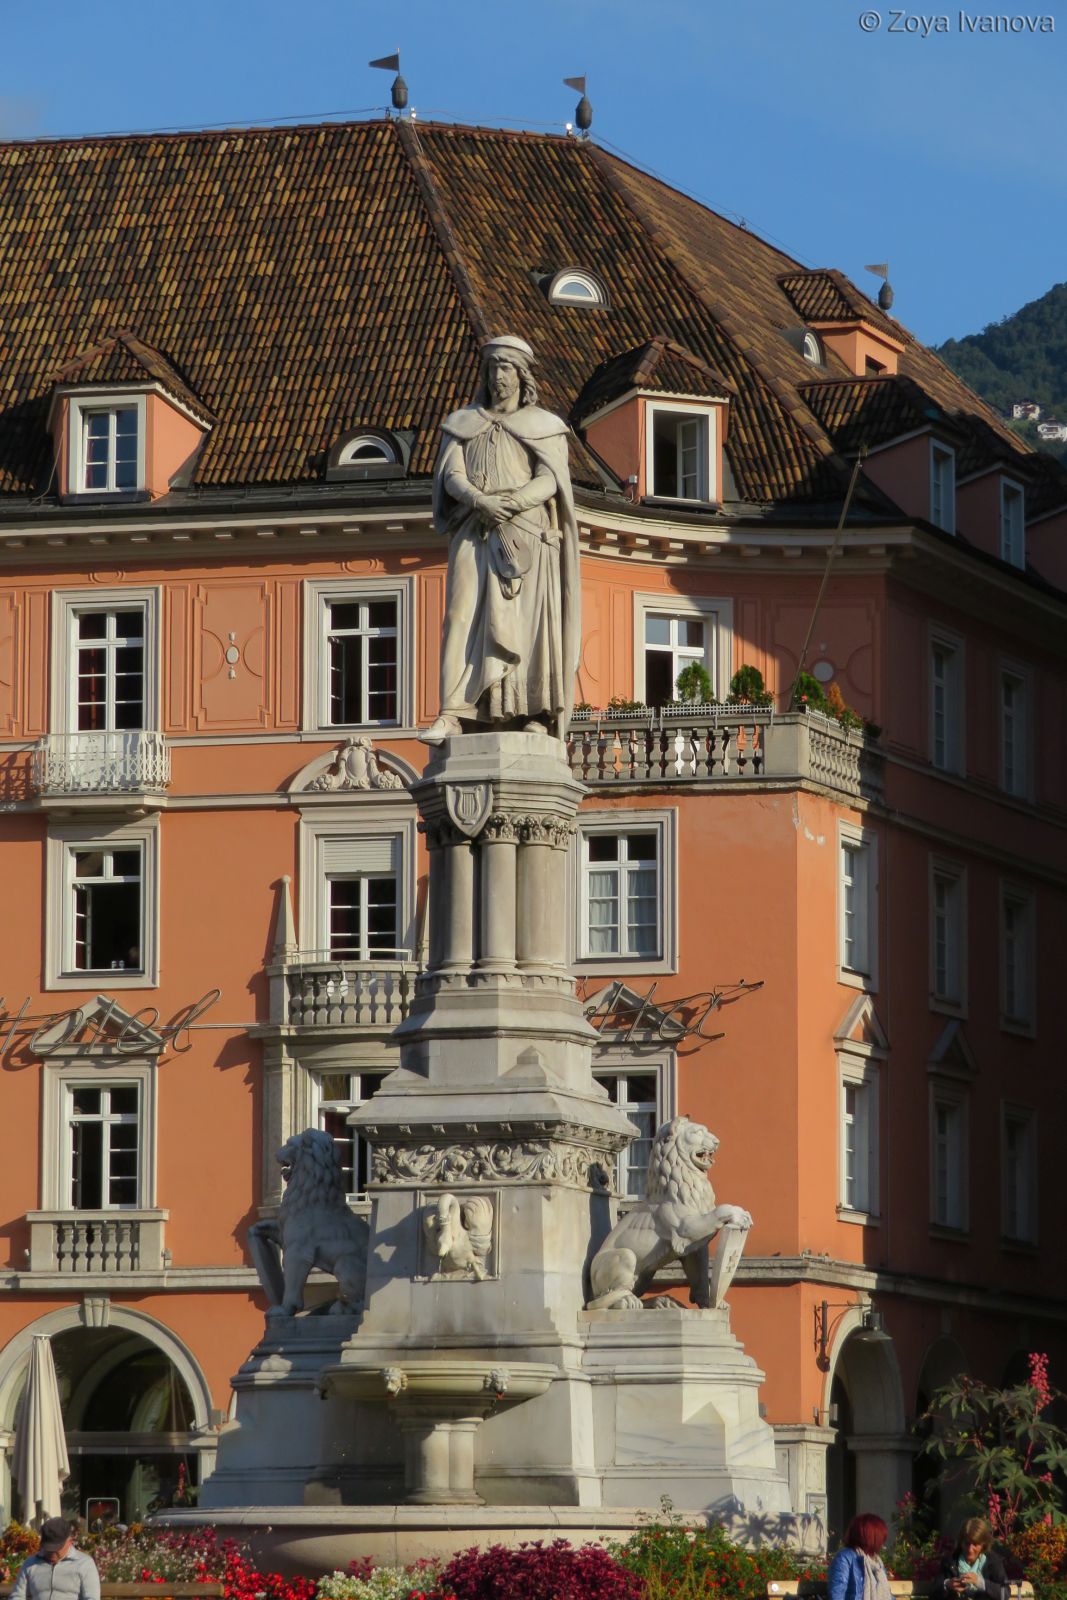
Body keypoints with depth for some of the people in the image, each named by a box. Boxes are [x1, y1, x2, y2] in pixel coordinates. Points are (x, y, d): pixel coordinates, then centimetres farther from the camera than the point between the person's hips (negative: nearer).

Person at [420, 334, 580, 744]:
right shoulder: (464, 424, 17)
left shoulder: (545, 427, 11)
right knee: (464, 615, -12)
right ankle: (453, 714, -21)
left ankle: (537, 715, -10)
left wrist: (514, 502, -22)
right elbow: (452, 477, 4)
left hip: (527, 535, -1)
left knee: (531, 620, -9)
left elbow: (549, 480, -3)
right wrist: (481, 502, -17)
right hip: (475, 536, 1)